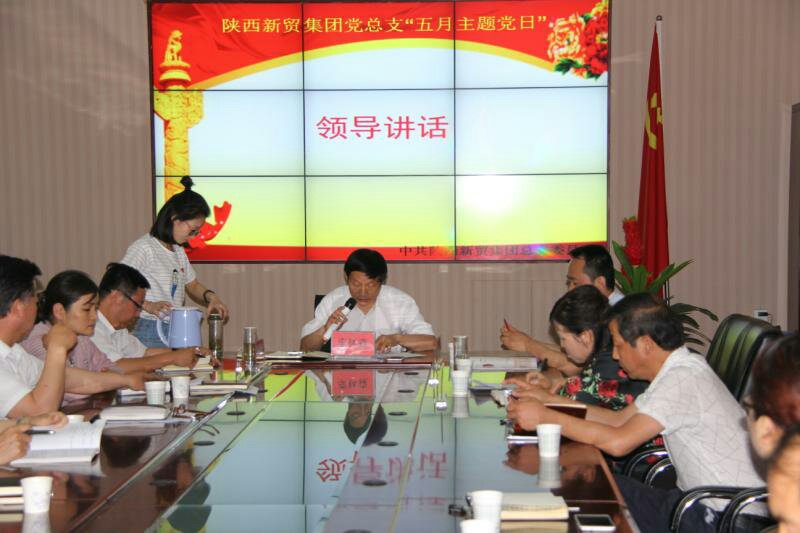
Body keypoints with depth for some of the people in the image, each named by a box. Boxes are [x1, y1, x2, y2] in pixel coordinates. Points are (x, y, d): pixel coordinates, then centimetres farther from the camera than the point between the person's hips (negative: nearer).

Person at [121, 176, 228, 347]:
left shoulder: (179, 252, 17)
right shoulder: (143, 248, -9)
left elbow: (193, 285, 25)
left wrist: (210, 297, 5)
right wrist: (148, 305, -25)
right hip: (148, 335, -7)